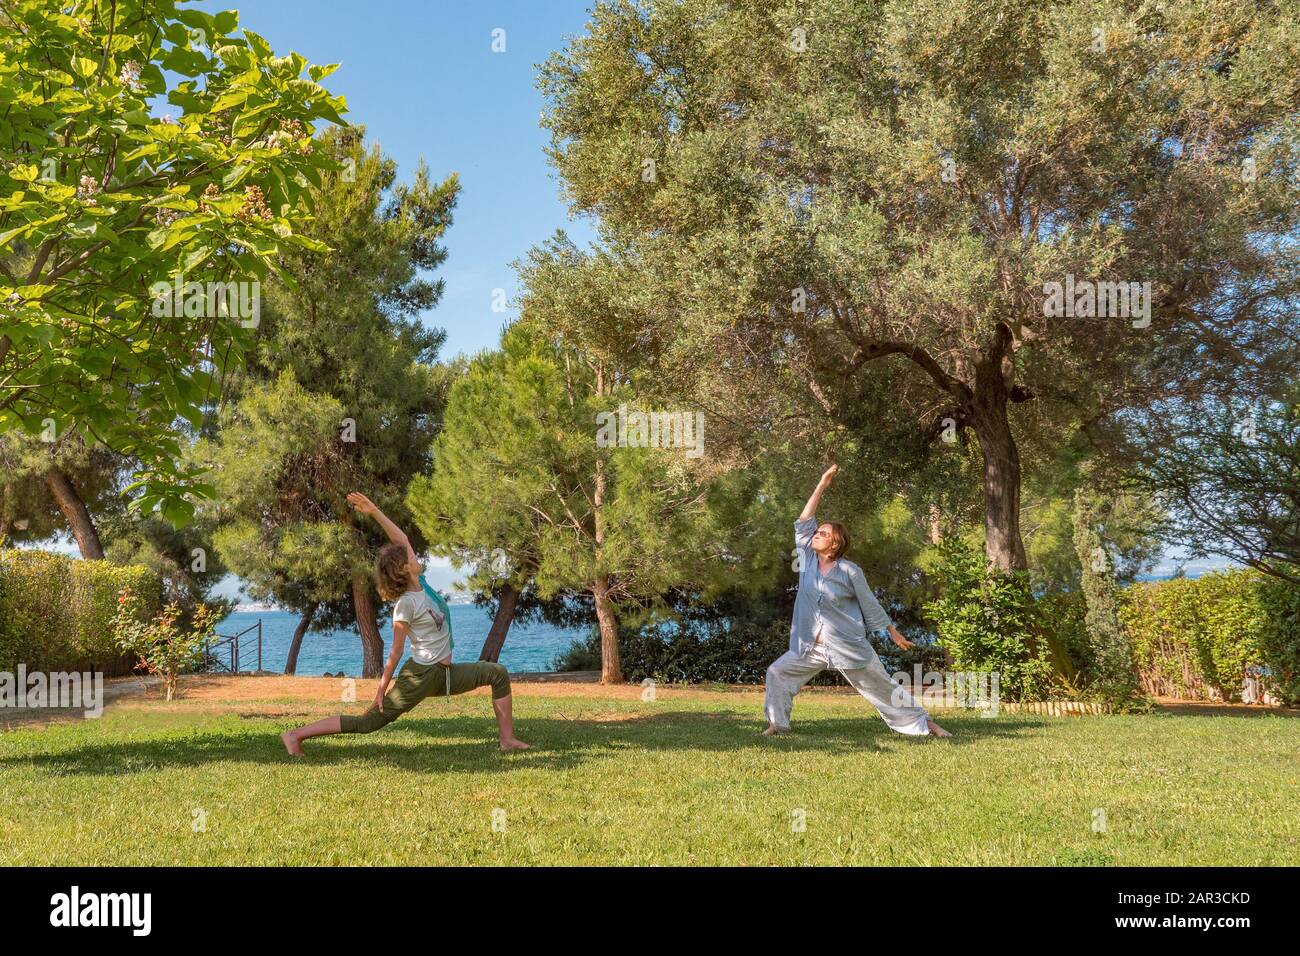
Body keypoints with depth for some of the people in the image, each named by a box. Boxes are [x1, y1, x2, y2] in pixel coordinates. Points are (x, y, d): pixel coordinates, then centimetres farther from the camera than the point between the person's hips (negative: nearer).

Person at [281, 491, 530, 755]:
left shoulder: (419, 582, 1)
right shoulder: (405, 604, -20)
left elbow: (401, 540, 0)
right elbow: (396, 651, -18)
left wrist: (374, 512, -5)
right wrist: (382, 688, -13)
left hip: (445, 674, 9)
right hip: (420, 676, -9)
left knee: (498, 674, 7)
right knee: (368, 722, -7)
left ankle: (508, 739, 8)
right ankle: (296, 735, -2)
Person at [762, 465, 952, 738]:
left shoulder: (850, 571, -10)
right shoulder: (808, 560, 1)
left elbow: (870, 605, 0)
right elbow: (804, 522, -2)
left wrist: (894, 633, 5)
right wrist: (821, 486, -4)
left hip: (849, 647, -4)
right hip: (810, 647, 4)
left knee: (883, 688, 4)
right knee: (777, 673, -6)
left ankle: (924, 723, 18)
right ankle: (777, 724, 5)